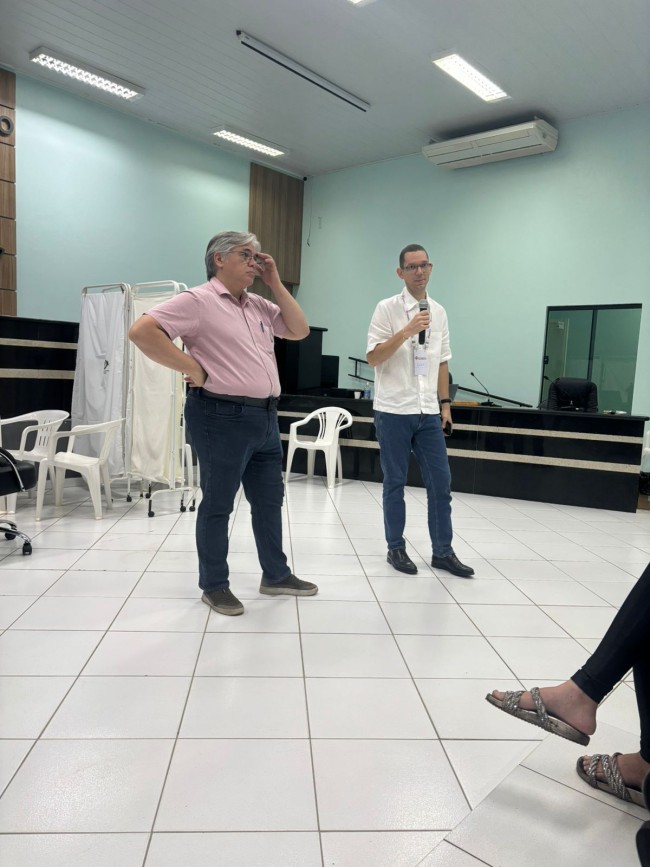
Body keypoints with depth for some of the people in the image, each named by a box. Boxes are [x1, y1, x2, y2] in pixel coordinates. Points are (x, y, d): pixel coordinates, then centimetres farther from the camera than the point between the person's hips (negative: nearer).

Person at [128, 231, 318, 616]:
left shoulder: (259, 305, 15)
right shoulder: (198, 300, -9)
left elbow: (300, 330, 12)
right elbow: (142, 330, -17)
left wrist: (275, 283, 6)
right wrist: (192, 368, -16)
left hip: (266, 417, 8)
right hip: (223, 417, -8)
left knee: (269, 499, 16)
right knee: (218, 504, 4)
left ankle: (276, 575, 31)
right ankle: (214, 586, 20)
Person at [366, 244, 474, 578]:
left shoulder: (439, 312, 11)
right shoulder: (387, 308, -5)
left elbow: (442, 362, 16)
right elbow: (373, 357, -11)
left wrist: (445, 403, 11)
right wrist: (407, 331, -21)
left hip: (428, 412, 5)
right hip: (394, 411, -5)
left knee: (440, 481, 5)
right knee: (395, 483, 6)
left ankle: (443, 551, 16)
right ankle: (396, 549, 18)